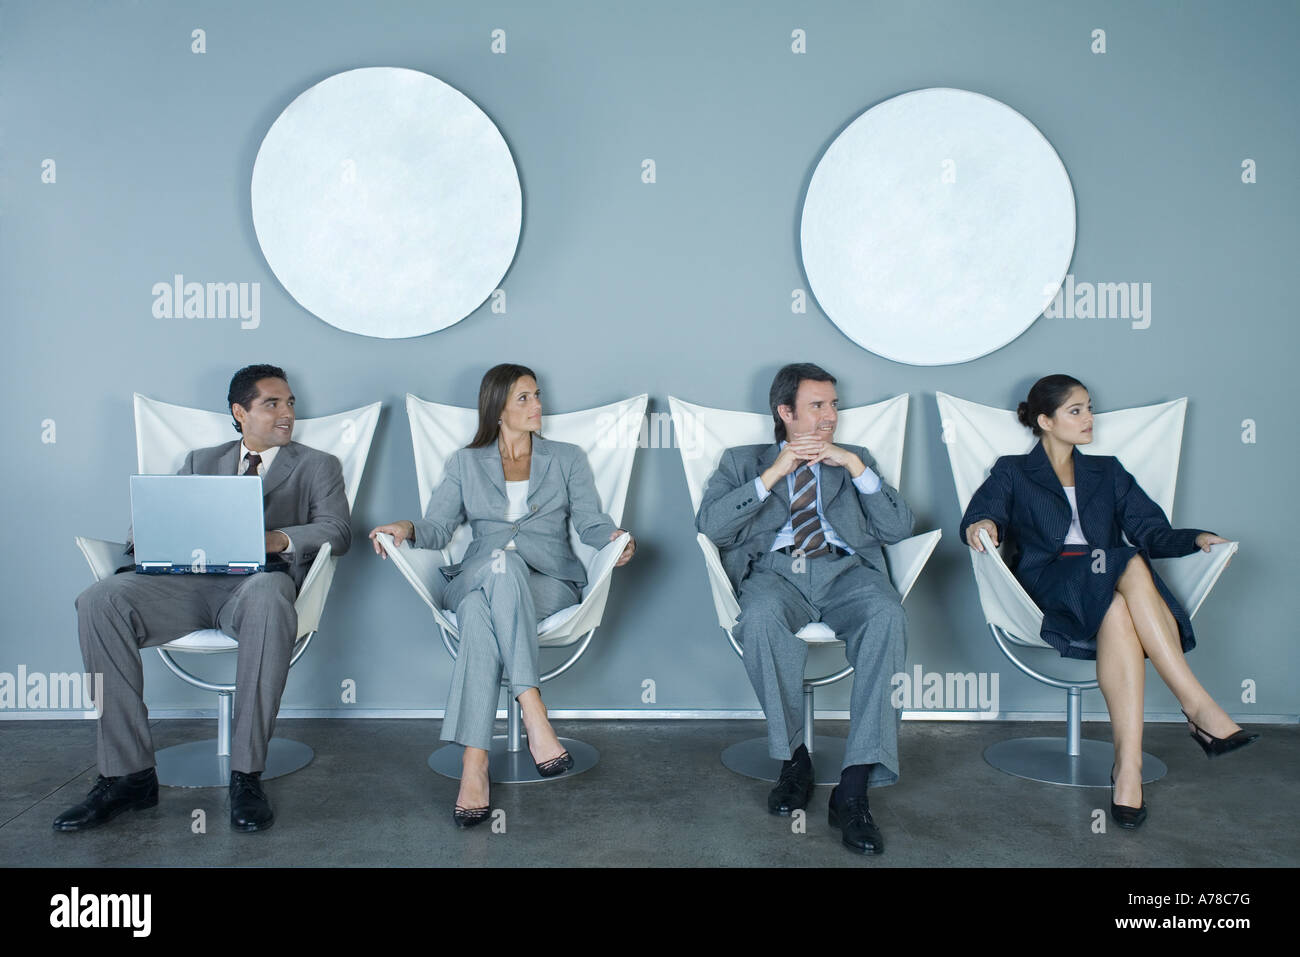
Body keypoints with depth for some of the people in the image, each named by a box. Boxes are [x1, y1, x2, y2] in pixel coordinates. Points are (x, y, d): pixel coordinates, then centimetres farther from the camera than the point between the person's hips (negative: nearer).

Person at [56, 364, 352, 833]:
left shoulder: (318, 465, 20)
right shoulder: (201, 461, 29)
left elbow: (337, 530, 4)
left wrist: (277, 538, -14)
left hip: (256, 578, -3)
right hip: (187, 578, 3)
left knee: (266, 601, -40)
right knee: (100, 601, -25)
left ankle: (246, 774, -31)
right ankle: (128, 774, -18)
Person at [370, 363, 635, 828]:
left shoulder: (567, 459, 19)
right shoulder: (466, 463, 21)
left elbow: (591, 524, 7)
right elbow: (437, 527, 12)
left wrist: (614, 537, -16)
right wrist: (406, 528, -10)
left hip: (548, 584, 0)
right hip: (475, 579, 0)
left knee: (483, 613, -36)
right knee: (499, 561, -39)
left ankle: (473, 764, -43)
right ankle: (535, 718, -46)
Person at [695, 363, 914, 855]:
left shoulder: (855, 459, 27)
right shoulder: (743, 461, 21)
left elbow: (899, 528, 12)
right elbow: (709, 524, 2)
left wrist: (854, 466, 2)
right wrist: (774, 473, -3)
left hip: (844, 571, 1)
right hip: (775, 571, -1)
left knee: (887, 616, -34)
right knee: (760, 617, -38)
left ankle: (854, 788, -33)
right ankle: (794, 759, -17)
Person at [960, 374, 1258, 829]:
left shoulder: (1107, 471, 29)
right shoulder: (1012, 472, 19)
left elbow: (1150, 530, 17)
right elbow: (979, 515, 0)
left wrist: (1196, 538, -3)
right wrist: (983, 525, -25)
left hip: (1111, 583, 3)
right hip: (1048, 585, -2)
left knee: (1119, 613, -37)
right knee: (1129, 567, -35)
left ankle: (1128, 766, -45)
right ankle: (1198, 706, -39)